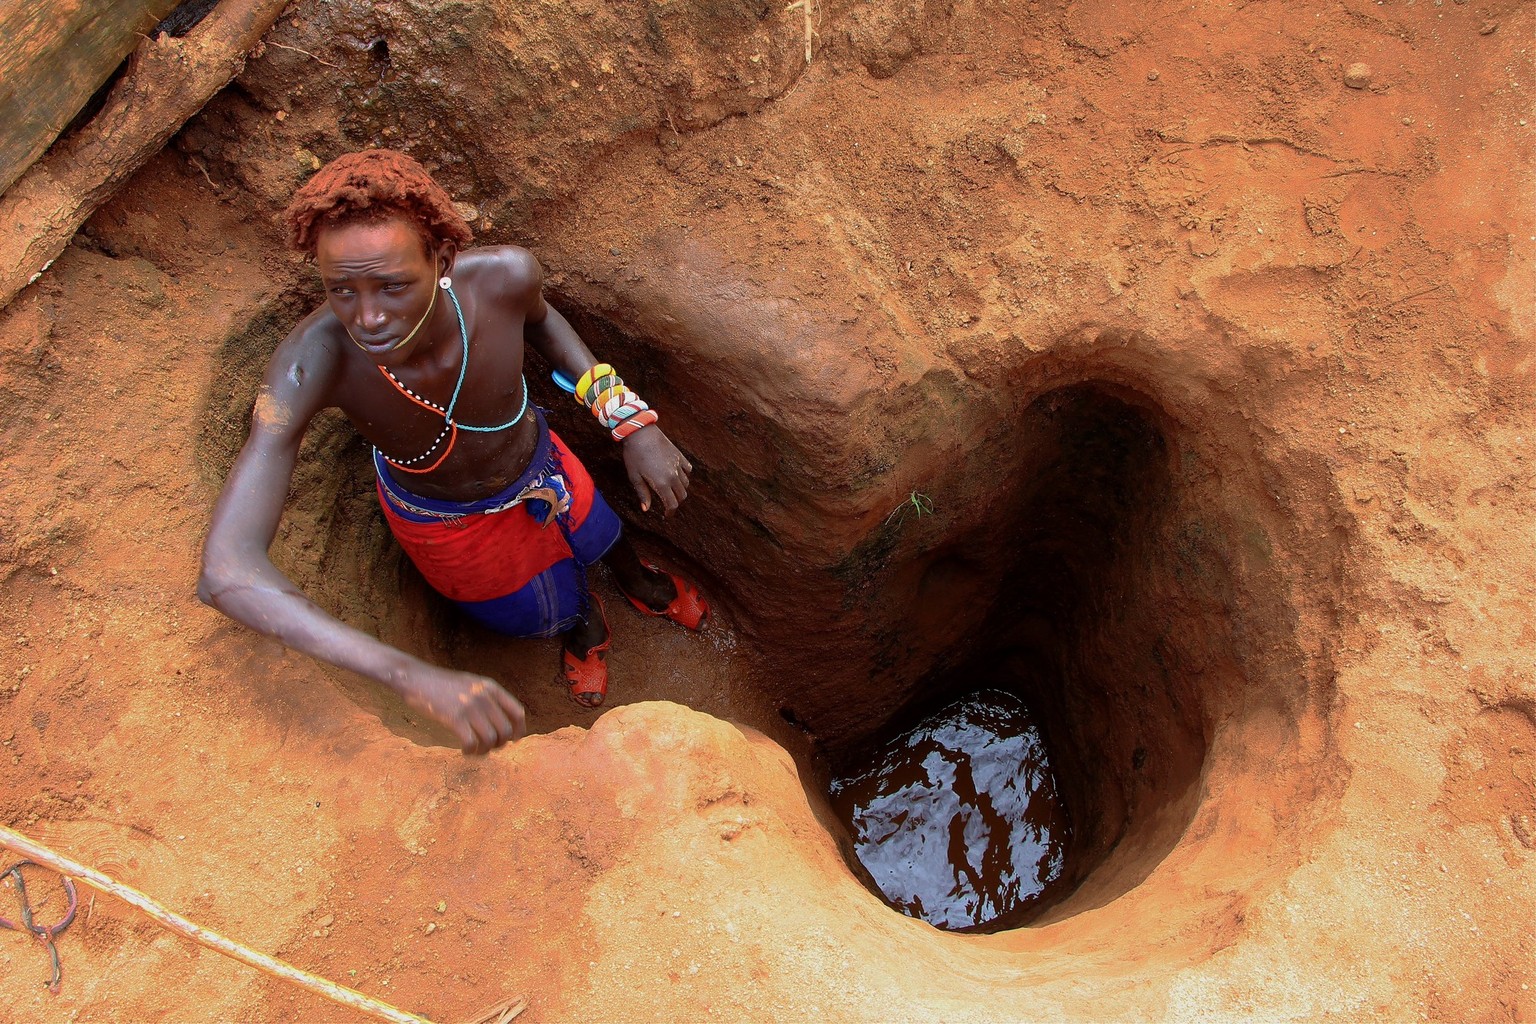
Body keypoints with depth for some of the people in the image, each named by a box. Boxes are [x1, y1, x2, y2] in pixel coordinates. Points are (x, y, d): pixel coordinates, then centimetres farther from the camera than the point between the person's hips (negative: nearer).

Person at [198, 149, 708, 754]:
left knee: (602, 538, 32)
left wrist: (630, 420, -19)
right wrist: (416, 679, -63)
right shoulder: (310, 363, -46)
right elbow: (226, 572, -53)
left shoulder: (504, 274, -38)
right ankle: (581, 622, 62)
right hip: (443, 520, -1)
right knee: (547, 617, 24)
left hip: (539, 463, 2)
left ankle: (635, 577, 70)